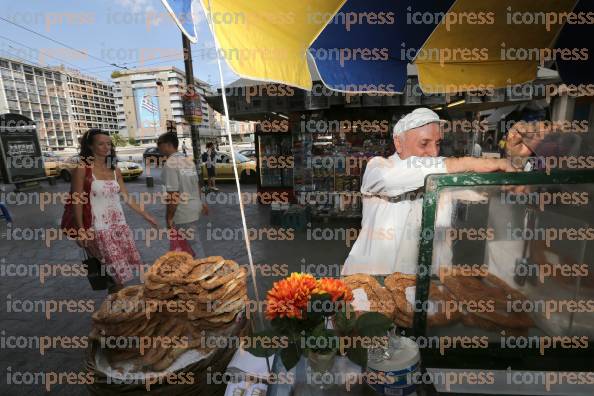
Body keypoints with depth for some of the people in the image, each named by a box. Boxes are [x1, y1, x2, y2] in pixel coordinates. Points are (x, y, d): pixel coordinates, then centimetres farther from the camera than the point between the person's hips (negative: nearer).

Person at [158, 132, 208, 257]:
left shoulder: (170, 164, -18)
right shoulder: (188, 160, 7)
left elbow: (173, 194, -22)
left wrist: (169, 217, -14)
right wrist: (200, 202, 25)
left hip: (183, 213, -8)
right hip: (194, 207, 8)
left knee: (194, 245, 5)